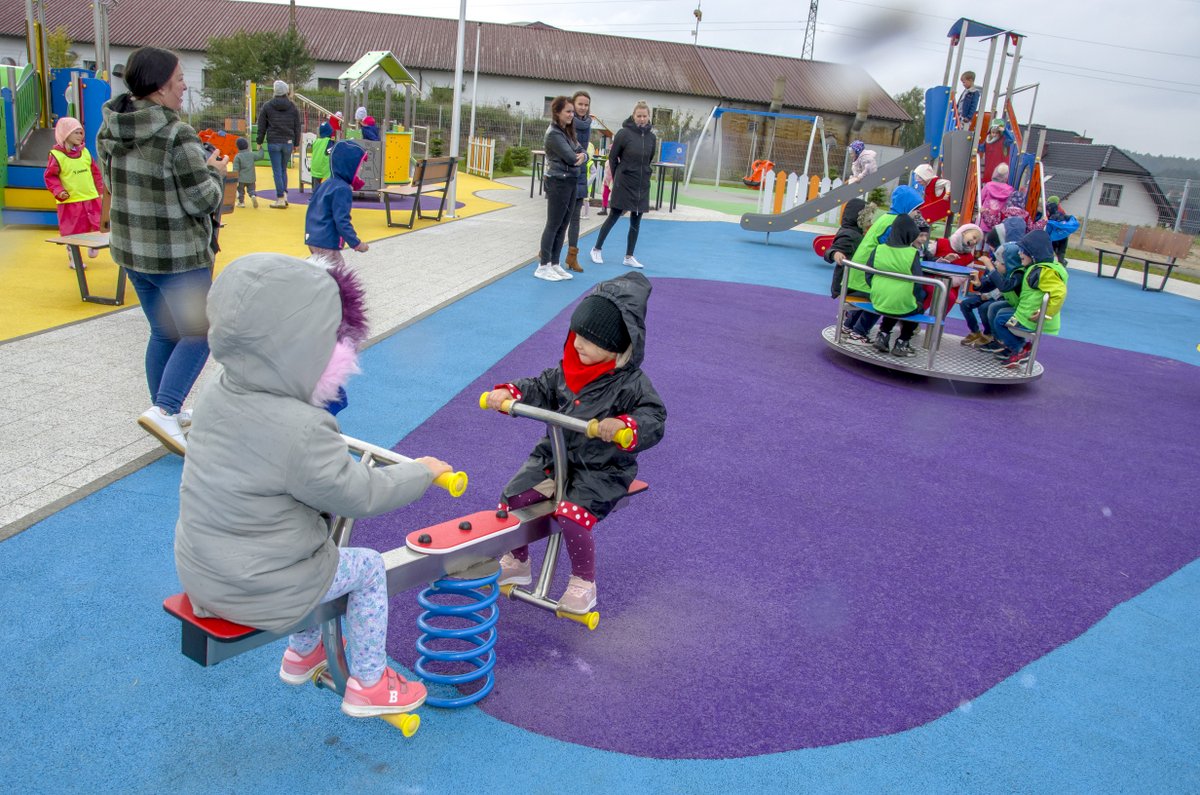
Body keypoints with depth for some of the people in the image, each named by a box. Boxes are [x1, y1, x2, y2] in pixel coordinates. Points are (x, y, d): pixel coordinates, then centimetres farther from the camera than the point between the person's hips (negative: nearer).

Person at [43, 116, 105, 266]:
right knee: (72, 232, 2)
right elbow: (50, 176, -5)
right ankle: (73, 259, 16)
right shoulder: (56, 155, -7)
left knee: (99, 225, 7)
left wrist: (100, 191, 13)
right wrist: (59, 192, -17)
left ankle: (93, 245, 34)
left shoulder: (85, 152, 8)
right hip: (70, 201, -4)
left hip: (92, 198, 4)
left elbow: (95, 172, 15)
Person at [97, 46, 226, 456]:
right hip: (178, 256, -8)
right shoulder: (177, 135, -21)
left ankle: (167, 411, 29)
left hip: (130, 250, 8)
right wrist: (215, 172, 2)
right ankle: (163, 411, -8)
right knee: (197, 334, 5)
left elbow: (112, 183, 14)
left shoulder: (109, 131, 2)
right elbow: (203, 200, -18)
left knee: (162, 333, 20)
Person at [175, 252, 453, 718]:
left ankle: (303, 653, 48)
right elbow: (362, 495, -20)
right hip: (256, 588, -8)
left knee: (315, 543, 31)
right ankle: (367, 684, 27)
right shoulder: (301, 431, -31)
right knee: (369, 569, 14)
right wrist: (421, 471, -5)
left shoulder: (216, 395, -7)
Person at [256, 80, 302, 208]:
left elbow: (261, 126, 2)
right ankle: (284, 195, 9)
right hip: (288, 142, 2)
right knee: (283, 170, 16)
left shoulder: (267, 106, 0)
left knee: (277, 171, -1)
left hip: (273, 142, -2)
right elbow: (297, 127, 7)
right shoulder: (293, 107, 5)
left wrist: (259, 142, 11)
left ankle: (280, 199, -4)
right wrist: (296, 143, 14)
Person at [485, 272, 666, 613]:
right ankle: (517, 563, 25)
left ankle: (584, 583, 1)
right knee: (510, 499, -3)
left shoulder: (631, 384, -16)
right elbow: (542, 389, 10)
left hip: (601, 470, -6)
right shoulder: (569, 369, 2)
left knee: (572, 515, -27)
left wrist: (624, 425, -43)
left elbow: (653, 419, -23)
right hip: (554, 457, 6)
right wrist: (509, 392, -8)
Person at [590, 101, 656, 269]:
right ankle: (597, 249, 19)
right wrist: (618, 177, 4)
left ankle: (629, 257, 16)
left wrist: (641, 173, 13)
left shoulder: (651, 137, 2)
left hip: (642, 185, 4)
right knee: (613, 217, 3)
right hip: (623, 184, -4)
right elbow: (612, 157, -3)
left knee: (636, 221, 7)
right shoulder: (624, 133, -11)